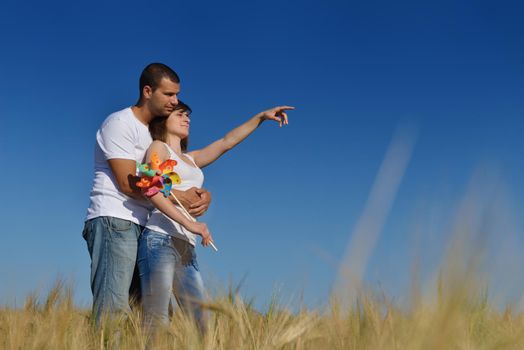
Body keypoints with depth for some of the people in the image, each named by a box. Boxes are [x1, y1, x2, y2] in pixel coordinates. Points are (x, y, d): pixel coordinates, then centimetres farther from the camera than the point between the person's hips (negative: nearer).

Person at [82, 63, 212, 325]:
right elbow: (128, 184, -12)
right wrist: (180, 197, -11)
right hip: (114, 221, -8)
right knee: (114, 308, -16)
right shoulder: (120, 123, -3)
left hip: (142, 226, 8)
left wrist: (203, 194, -2)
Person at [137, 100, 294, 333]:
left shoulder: (191, 159, 28)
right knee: (157, 322, -16)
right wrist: (188, 223, -18)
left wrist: (261, 117, 19)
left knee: (200, 324, -2)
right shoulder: (158, 147, 7)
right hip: (160, 239, -7)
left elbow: (226, 142, 27)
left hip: (187, 248, 8)